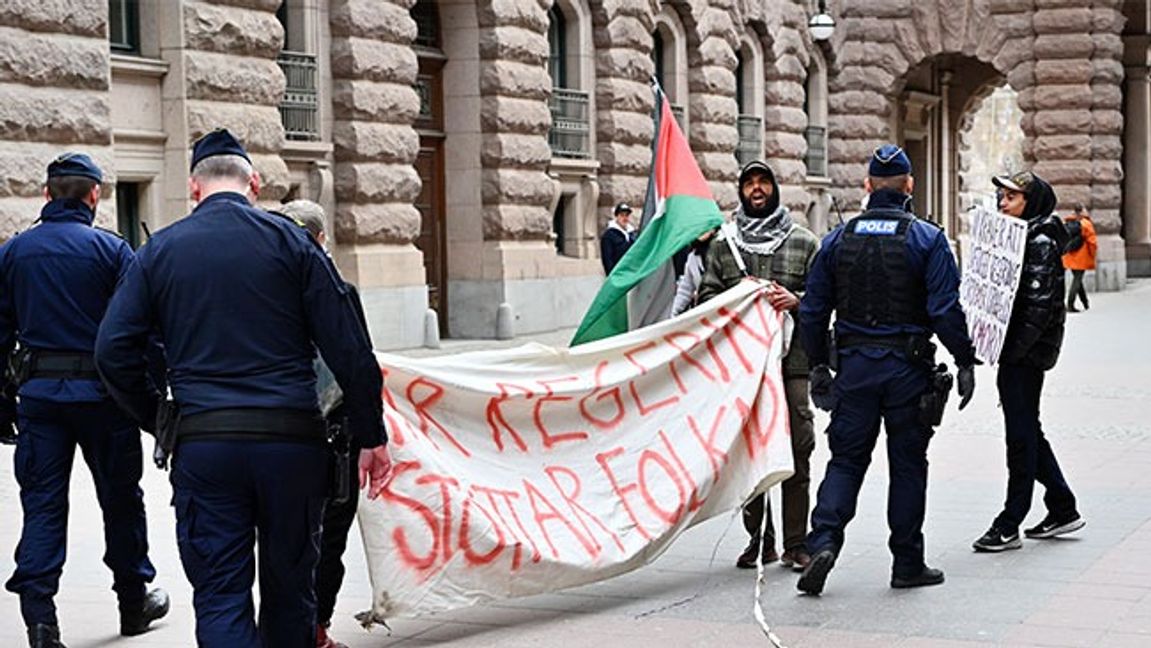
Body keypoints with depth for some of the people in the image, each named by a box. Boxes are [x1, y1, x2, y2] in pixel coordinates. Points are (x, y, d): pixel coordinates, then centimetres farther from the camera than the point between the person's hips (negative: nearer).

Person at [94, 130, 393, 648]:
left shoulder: (160, 250, 7)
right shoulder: (290, 241, 3)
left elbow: (113, 351, 1)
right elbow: (348, 349, -2)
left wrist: (158, 419, 14)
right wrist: (371, 436, 5)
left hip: (202, 444, 0)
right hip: (291, 439, 0)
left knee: (220, 595, 3)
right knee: (289, 588, 14)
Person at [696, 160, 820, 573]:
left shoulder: (804, 242, 9)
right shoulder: (724, 245, 12)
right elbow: (707, 296, 9)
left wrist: (796, 301, -11)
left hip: (792, 360, -1)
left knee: (796, 450, -3)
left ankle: (795, 543, 4)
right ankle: (759, 539, 15)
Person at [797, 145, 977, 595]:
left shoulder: (837, 240, 5)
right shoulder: (927, 239, -5)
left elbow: (813, 310, 6)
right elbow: (945, 310, -11)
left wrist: (819, 365, 16)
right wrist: (965, 362, -2)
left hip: (854, 366, 2)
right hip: (908, 369, -2)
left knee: (846, 460, 8)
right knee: (907, 465, 7)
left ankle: (822, 542, -11)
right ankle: (907, 564, 13)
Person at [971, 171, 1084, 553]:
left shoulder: (1041, 242, -14)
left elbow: (1040, 305, -20)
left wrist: (1013, 350, -21)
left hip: (1027, 354, -10)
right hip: (1016, 353, 10)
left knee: (1021, 435, -4)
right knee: (1027, 432, 15)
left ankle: (1009, 527, 0)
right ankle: (1063, 509, 26)